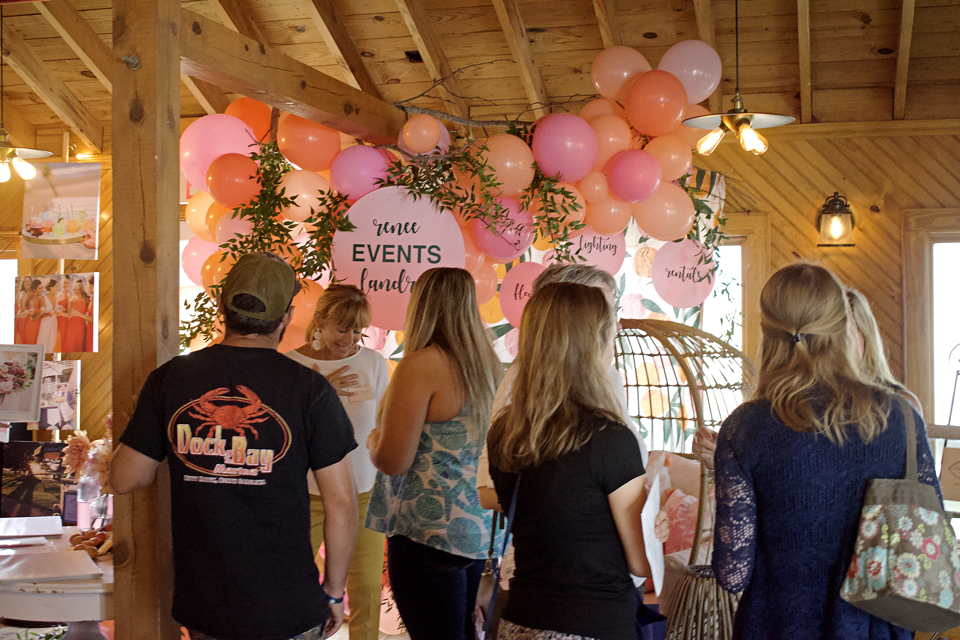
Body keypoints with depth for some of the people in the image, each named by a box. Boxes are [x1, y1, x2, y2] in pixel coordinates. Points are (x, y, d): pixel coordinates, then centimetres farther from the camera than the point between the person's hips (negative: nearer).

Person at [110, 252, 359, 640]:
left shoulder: (170, 379, -5)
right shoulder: (309, 389, -12)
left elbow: (124, 479, 1)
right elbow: (341, 504, -11)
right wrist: (334, 591, 2)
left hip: (200, 606, 3)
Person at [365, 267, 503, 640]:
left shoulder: (422, 364, -14)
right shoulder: (490, 366, 8)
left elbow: (393, 461, -16)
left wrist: (373, 439, 5)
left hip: (431, 534, -8)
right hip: (484, 535, 8)